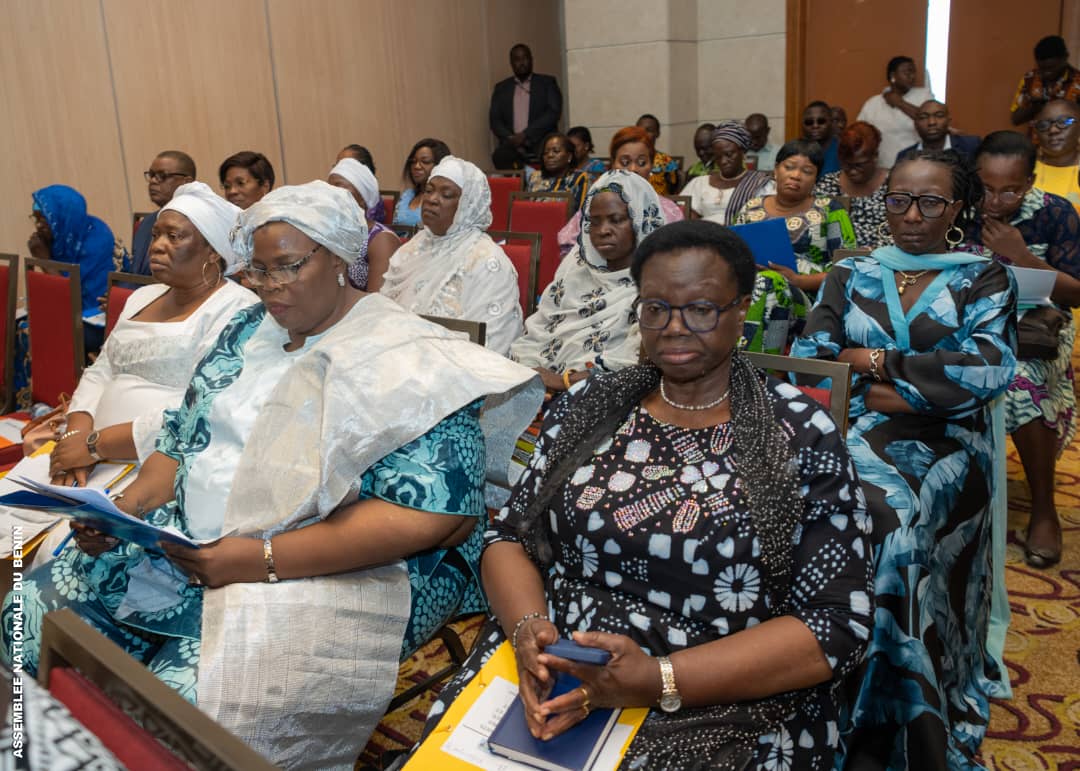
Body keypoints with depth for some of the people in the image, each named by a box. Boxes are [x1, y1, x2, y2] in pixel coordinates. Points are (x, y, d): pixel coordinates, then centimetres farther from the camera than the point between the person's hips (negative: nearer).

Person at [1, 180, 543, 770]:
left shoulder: (408, 362, -12)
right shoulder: (248, 331, 13)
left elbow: (437, 514, -21)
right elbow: (185, 440, 19)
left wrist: (265, 559, -22)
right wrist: (123, 509, -3)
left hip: (336, 568, -7)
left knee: (187, 695, -27)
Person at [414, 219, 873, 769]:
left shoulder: (801, 437, -4)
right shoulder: (588, 406, 6)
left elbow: (838, 625, -7)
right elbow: (508, 536, 9)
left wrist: (660, 679, -18)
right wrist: (528, 631, -12)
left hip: (721, 712, -2)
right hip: (550, 685, 3)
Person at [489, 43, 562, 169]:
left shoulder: (547, 83, 12)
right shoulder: (501, 88, 18)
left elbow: (554, 112, -1)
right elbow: (494, 119, 11)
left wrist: (525, 134, -12)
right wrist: (510, 138, -10)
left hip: (541, 142, -1)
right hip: (512, 144, 1)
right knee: (499, 156, -32)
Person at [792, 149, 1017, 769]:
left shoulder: (984, 279, 7)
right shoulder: (850, 275, 12)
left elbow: (993, 368, -9)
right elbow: (808, 360, 3)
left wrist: (877, 360, -8)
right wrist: (873, 394, -12)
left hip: (946, 446, -1)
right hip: (856, 434, 1)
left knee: (894, 530, -22)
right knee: (881, 518, -24)